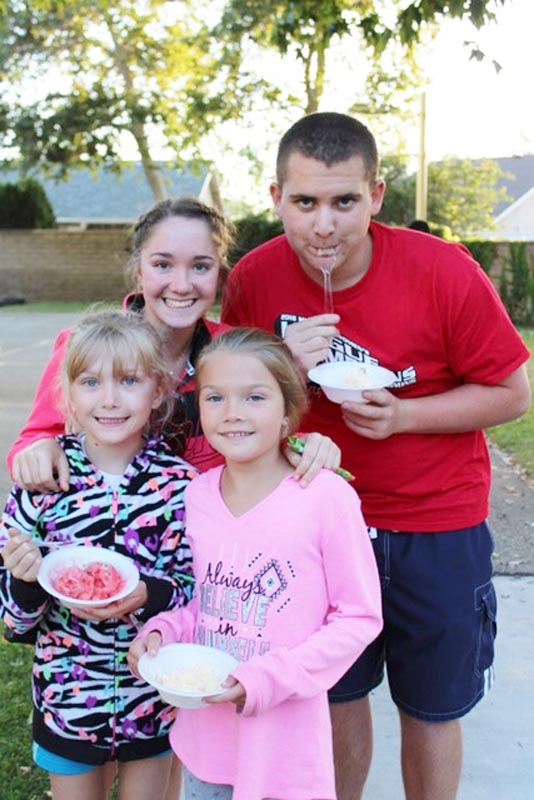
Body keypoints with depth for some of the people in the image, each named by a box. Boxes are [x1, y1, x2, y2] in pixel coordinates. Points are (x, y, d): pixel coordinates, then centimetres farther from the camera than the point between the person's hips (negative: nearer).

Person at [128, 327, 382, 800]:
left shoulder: (327, 498, -18)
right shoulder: (196, 495, -3)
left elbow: (360, 618, -12)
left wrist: (269, 678, -19)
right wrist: (163, 632, -8)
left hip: (285, 741, -4)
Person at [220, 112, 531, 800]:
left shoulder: (444, 273, -19)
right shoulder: (254, 279, -11)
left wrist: (404, 415, -23)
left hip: (436, 523, -2)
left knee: (430, 709, 14)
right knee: (336, 695, 19)